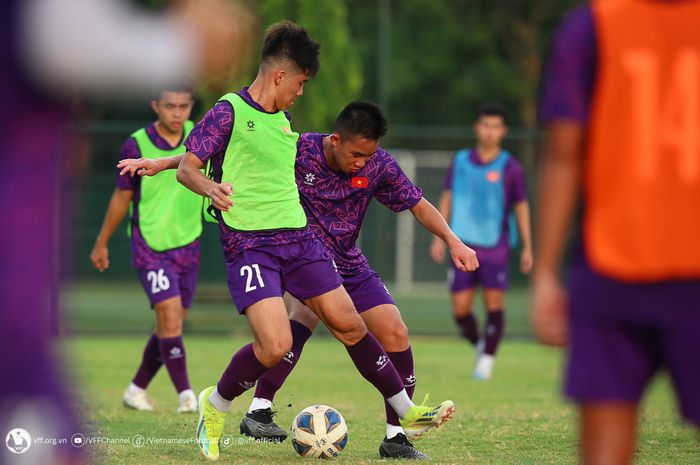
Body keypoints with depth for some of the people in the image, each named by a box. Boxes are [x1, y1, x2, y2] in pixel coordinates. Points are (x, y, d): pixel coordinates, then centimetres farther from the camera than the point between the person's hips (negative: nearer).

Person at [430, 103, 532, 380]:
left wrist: (527, 247, 1)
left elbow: (521, 207, 4)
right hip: (464, 245, 2)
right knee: (460, 308, -2)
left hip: (496, 247, -2)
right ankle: (479, 345, 24)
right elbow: (447, 199, 13)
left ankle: (487, 359, 3)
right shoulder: (460, 162, 6)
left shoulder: (510, 168, -1)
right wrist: (439, 238, 9)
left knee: (494, 303, -7)